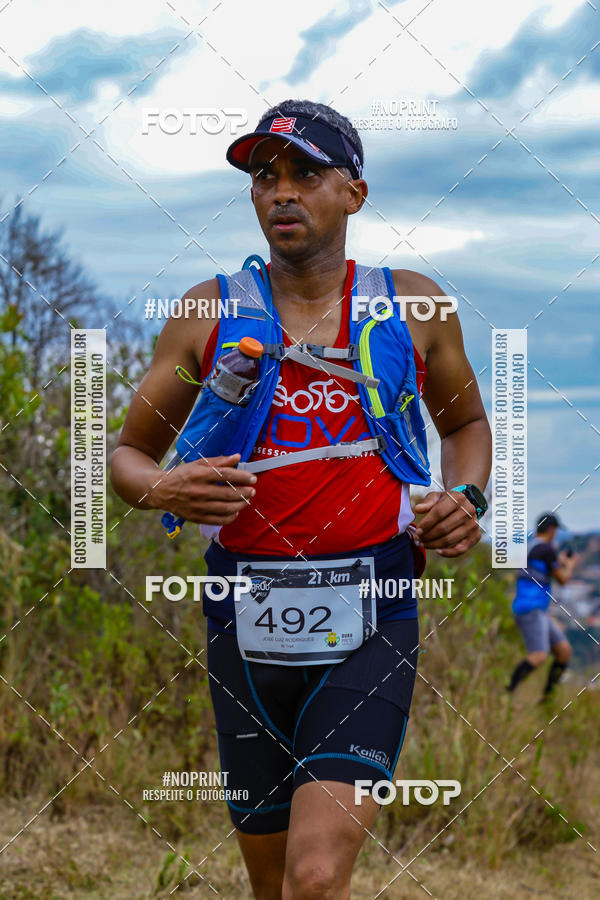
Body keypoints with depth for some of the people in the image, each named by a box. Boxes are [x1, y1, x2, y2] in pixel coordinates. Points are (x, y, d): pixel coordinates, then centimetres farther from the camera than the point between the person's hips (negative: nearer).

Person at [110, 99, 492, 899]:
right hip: (248, 620, 2)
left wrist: (466, 497, 3)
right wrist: (162, 489, -11)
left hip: (371, 623, -1)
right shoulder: (209, 313, 5)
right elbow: (127, 454, 12)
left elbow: (465, 419, 24)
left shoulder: (413, 305, 7)